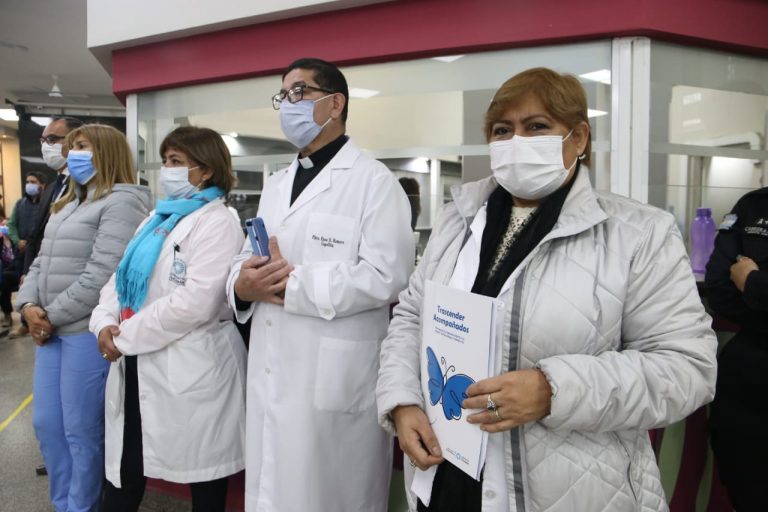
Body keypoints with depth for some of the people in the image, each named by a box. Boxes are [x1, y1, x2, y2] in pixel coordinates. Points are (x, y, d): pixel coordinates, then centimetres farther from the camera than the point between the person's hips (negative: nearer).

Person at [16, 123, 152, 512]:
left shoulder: (122, 202, -11)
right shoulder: (68, 204, 19)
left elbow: (101, 276, -19)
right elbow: (41, 263, 17)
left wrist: (52, 316, -11)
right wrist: (28, 305, -1)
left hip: (88, 331, -9)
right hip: (52, 330, 9)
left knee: (81, 432, 3)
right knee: (46, 424, 16)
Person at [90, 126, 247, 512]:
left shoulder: (216, 223, -12)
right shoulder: (158, 219, 15)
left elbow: (195, 302, -24)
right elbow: (121, 278, 14)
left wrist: (125, 336, -15)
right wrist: (106, 324, -5)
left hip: (188, 370, -8)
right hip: (138, 368, 8)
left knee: (200, 472, 10)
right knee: (124, 471, 18)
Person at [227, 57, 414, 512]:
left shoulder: (374, 181, -9)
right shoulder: (276, 186, 16)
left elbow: (383, 276, -21)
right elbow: (248, 262, 14)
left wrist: (289, 283, -16)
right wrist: (243, 284, -9)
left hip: (335, 378, -7)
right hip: (270, 373, 7)